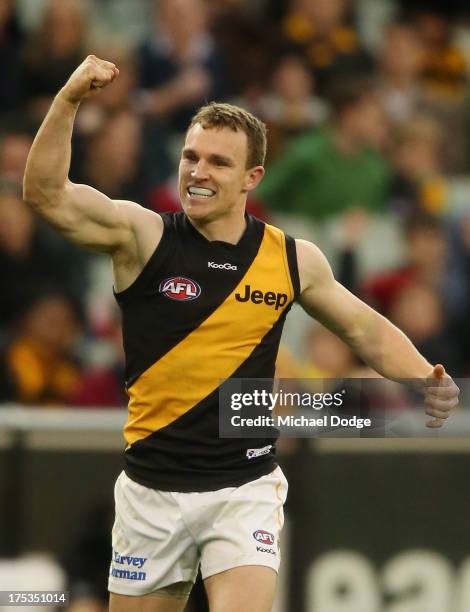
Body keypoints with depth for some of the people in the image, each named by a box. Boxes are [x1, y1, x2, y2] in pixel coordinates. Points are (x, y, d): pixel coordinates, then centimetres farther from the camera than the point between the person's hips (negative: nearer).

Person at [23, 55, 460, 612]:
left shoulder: (294, 259, 2)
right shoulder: (142, 236, -6)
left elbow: (366, 330, 16)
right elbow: (46, 194, -20)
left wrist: (425, 381, -1)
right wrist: (67, 102, -34)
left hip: (245, 491, 0)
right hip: (152, 490, 0)